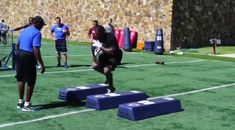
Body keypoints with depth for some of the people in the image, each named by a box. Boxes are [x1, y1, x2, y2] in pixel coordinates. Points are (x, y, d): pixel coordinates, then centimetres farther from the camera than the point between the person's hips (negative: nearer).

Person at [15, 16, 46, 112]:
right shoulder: (37, 33, -13)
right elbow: (36, 50, -21)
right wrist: (41, 64, -20)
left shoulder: (24, 31, 13)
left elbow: (17, 44, 19)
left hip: (19, 54, 9)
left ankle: (20, 102, 29)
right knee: (30, 81, 1)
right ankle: (26, 105, 6)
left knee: (21, 79, 18)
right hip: (28, 57, -9)